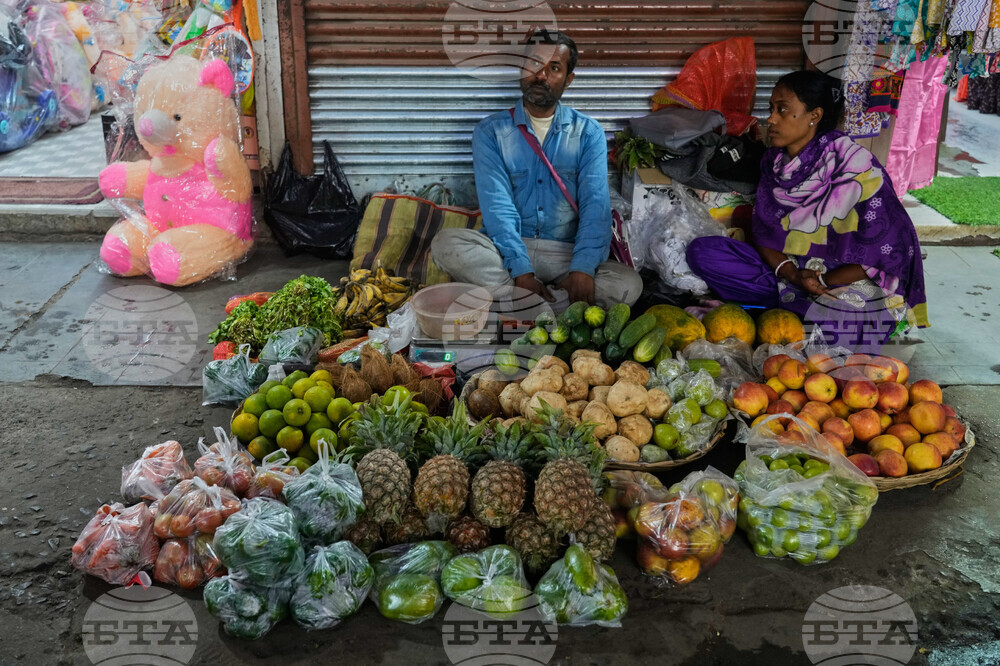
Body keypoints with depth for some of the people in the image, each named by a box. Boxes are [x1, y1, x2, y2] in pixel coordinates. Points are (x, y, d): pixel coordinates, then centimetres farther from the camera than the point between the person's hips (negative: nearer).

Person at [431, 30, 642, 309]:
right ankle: (558, 301, -28)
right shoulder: (491, 132, 3)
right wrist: (521, 271, -25)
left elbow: (595, 206, -7)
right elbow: (497, 206, -10)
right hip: (506, 250, 0)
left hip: (566, 253, 1)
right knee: (445, 244, -29)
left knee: (629, 284, -26)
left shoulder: (589, 133, 5)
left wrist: (583, 269, -25)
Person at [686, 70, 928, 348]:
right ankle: (791, 305, -13)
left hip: (847, 283, -6)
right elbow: (762, 232, 2)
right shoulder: (775, 161, 1)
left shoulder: (858, 169, -18)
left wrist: (820, 281, -18)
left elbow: (888, 255, -15)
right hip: (785, 270, 7)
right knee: (702, 252, -12)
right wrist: (791, 274, -18)